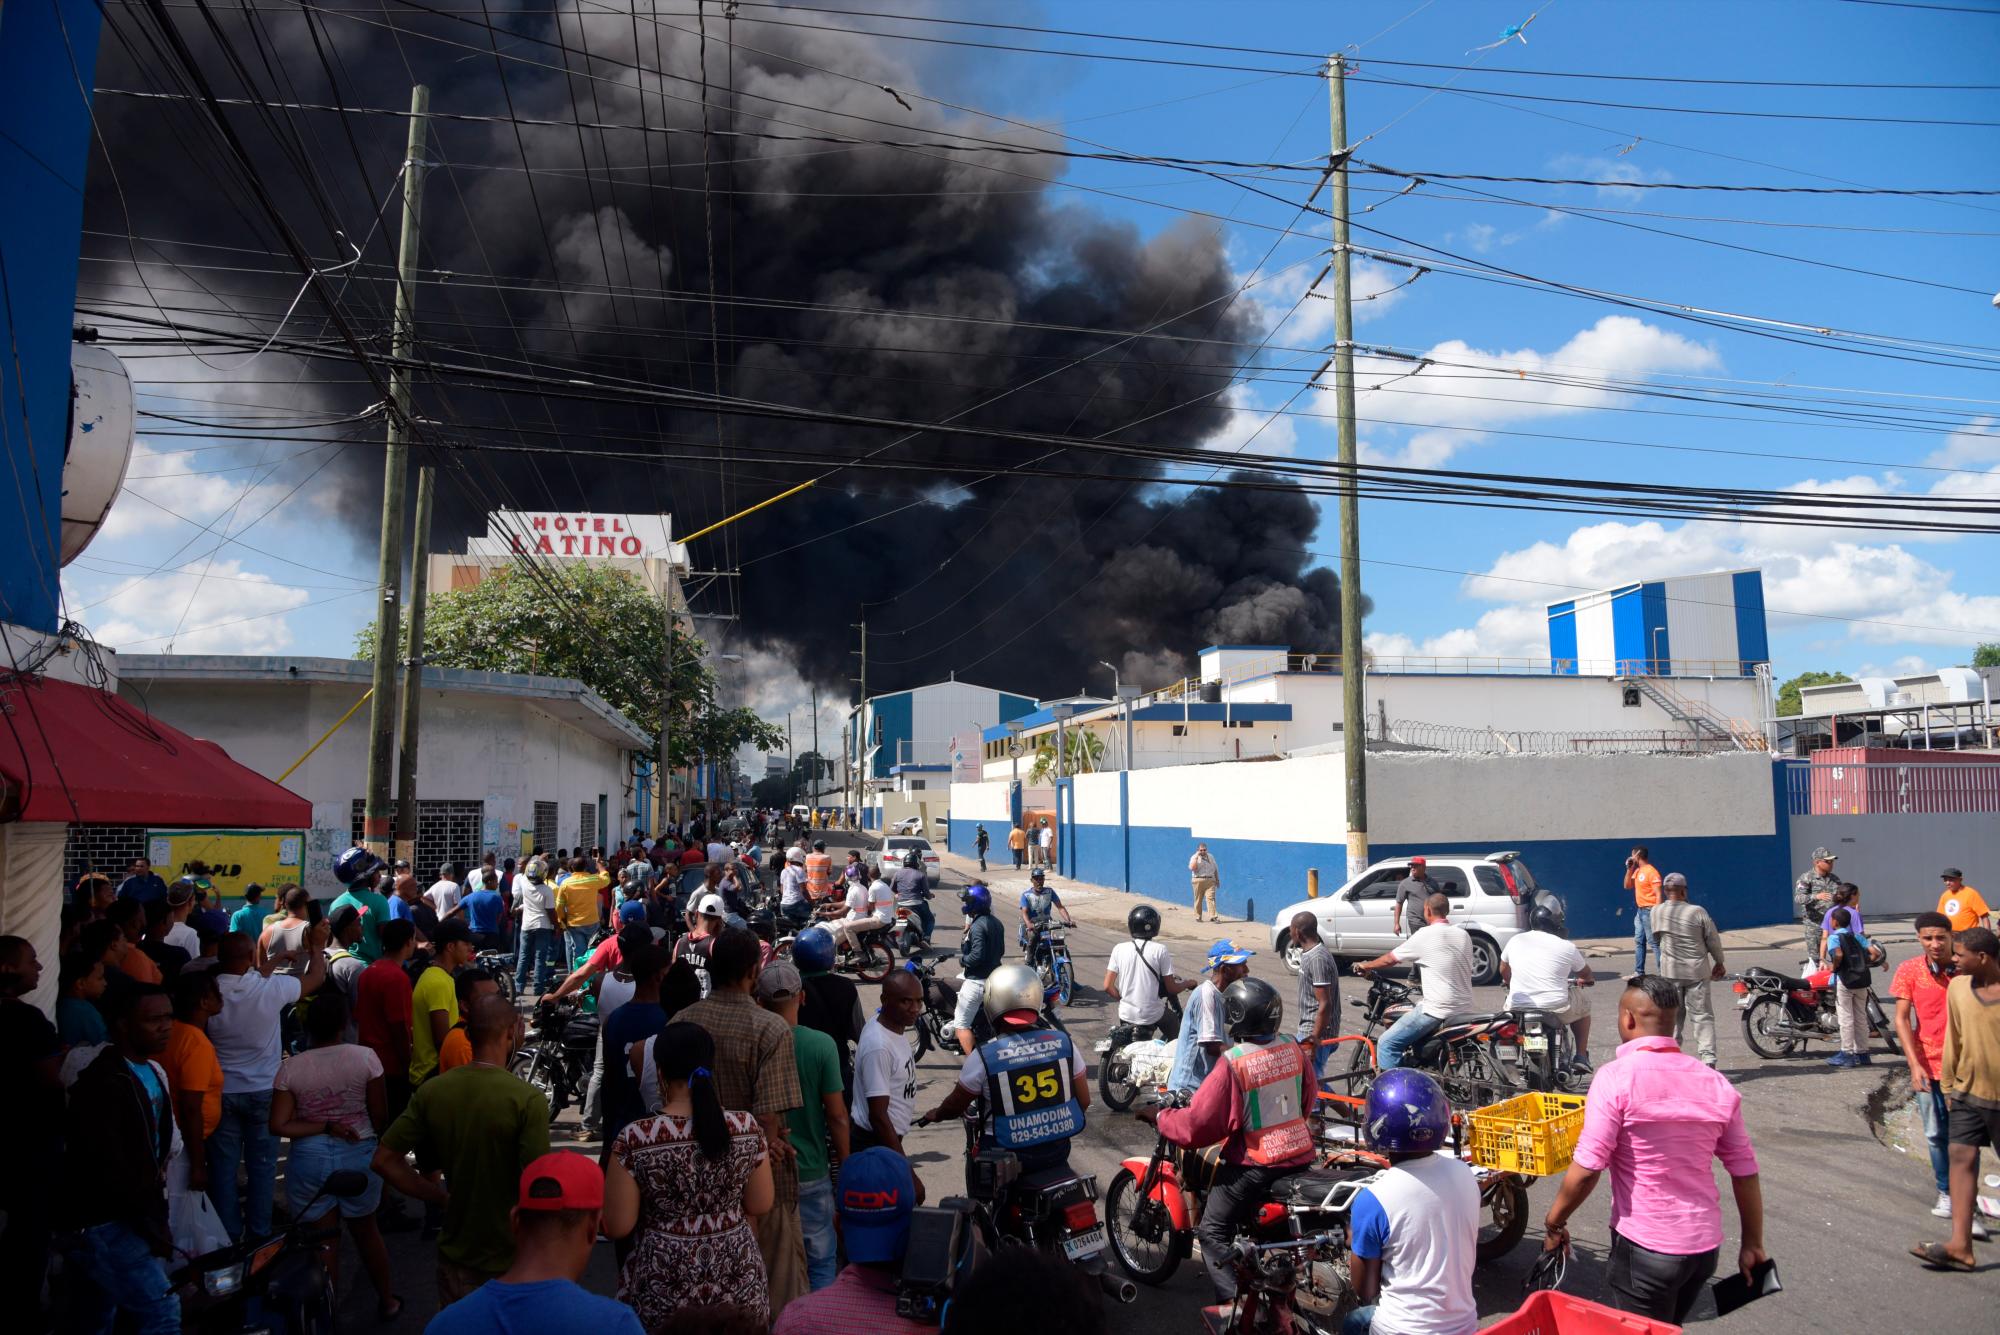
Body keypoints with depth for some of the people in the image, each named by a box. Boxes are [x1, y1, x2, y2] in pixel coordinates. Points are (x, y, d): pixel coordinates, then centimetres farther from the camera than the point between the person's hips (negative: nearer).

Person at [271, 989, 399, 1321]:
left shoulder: (291, 1068, -7)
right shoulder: (365, 1057, -11)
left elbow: (278, 1125, -11)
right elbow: (380, 1116, -5)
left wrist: (324, 1127, -7)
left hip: (309, 1159, -1)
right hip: (358, 1154, 1)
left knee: (322, 1240, 14)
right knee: (365, 1230, 22)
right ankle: (386, 1301, 35)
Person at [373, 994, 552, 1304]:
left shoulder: (431, 1091, -7)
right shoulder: (529, 1099, -22)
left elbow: (384, 1160, -4)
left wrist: (442, 1197, 2)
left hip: (455, 1257, 4)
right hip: (512, 1262, -4)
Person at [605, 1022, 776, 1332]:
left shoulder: (635, 1139, -17)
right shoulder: (747, 1128, -10)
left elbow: (617, 1227, -11)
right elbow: (761, 1205, 1)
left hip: (663, 1294, -1)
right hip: (739, 1285, 2)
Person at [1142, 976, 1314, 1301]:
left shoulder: (1232, 1065, -22)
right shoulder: (1293, 1049, -4)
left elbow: (1197, 1126, -20)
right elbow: (1308, 1097, 12)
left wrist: (1159, 1116, -4)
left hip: (1256, 1164, -7)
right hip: (1300, 1154, 7)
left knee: (1213, 1232, 6)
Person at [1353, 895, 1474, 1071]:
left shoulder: (1426, 935, -10)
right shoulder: (1463, 934, 8)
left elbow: (1390, 959, -2)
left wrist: (1365, 965, 15)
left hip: (1438, 1009, -8)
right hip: (1464, 1007, 8)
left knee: (1387, 1044, -6)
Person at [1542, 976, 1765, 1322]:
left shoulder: (1616, 1077, -17)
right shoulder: (1717, 1084, 0)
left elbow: (1586, 1169, -20)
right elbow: (1745, 1173, 4)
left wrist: (1554, 1222, -6)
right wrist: (1752, 1245, 16)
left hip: (1646, 1245, -6)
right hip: (1706, 1244, 6)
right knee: (1669, 1328, 25)